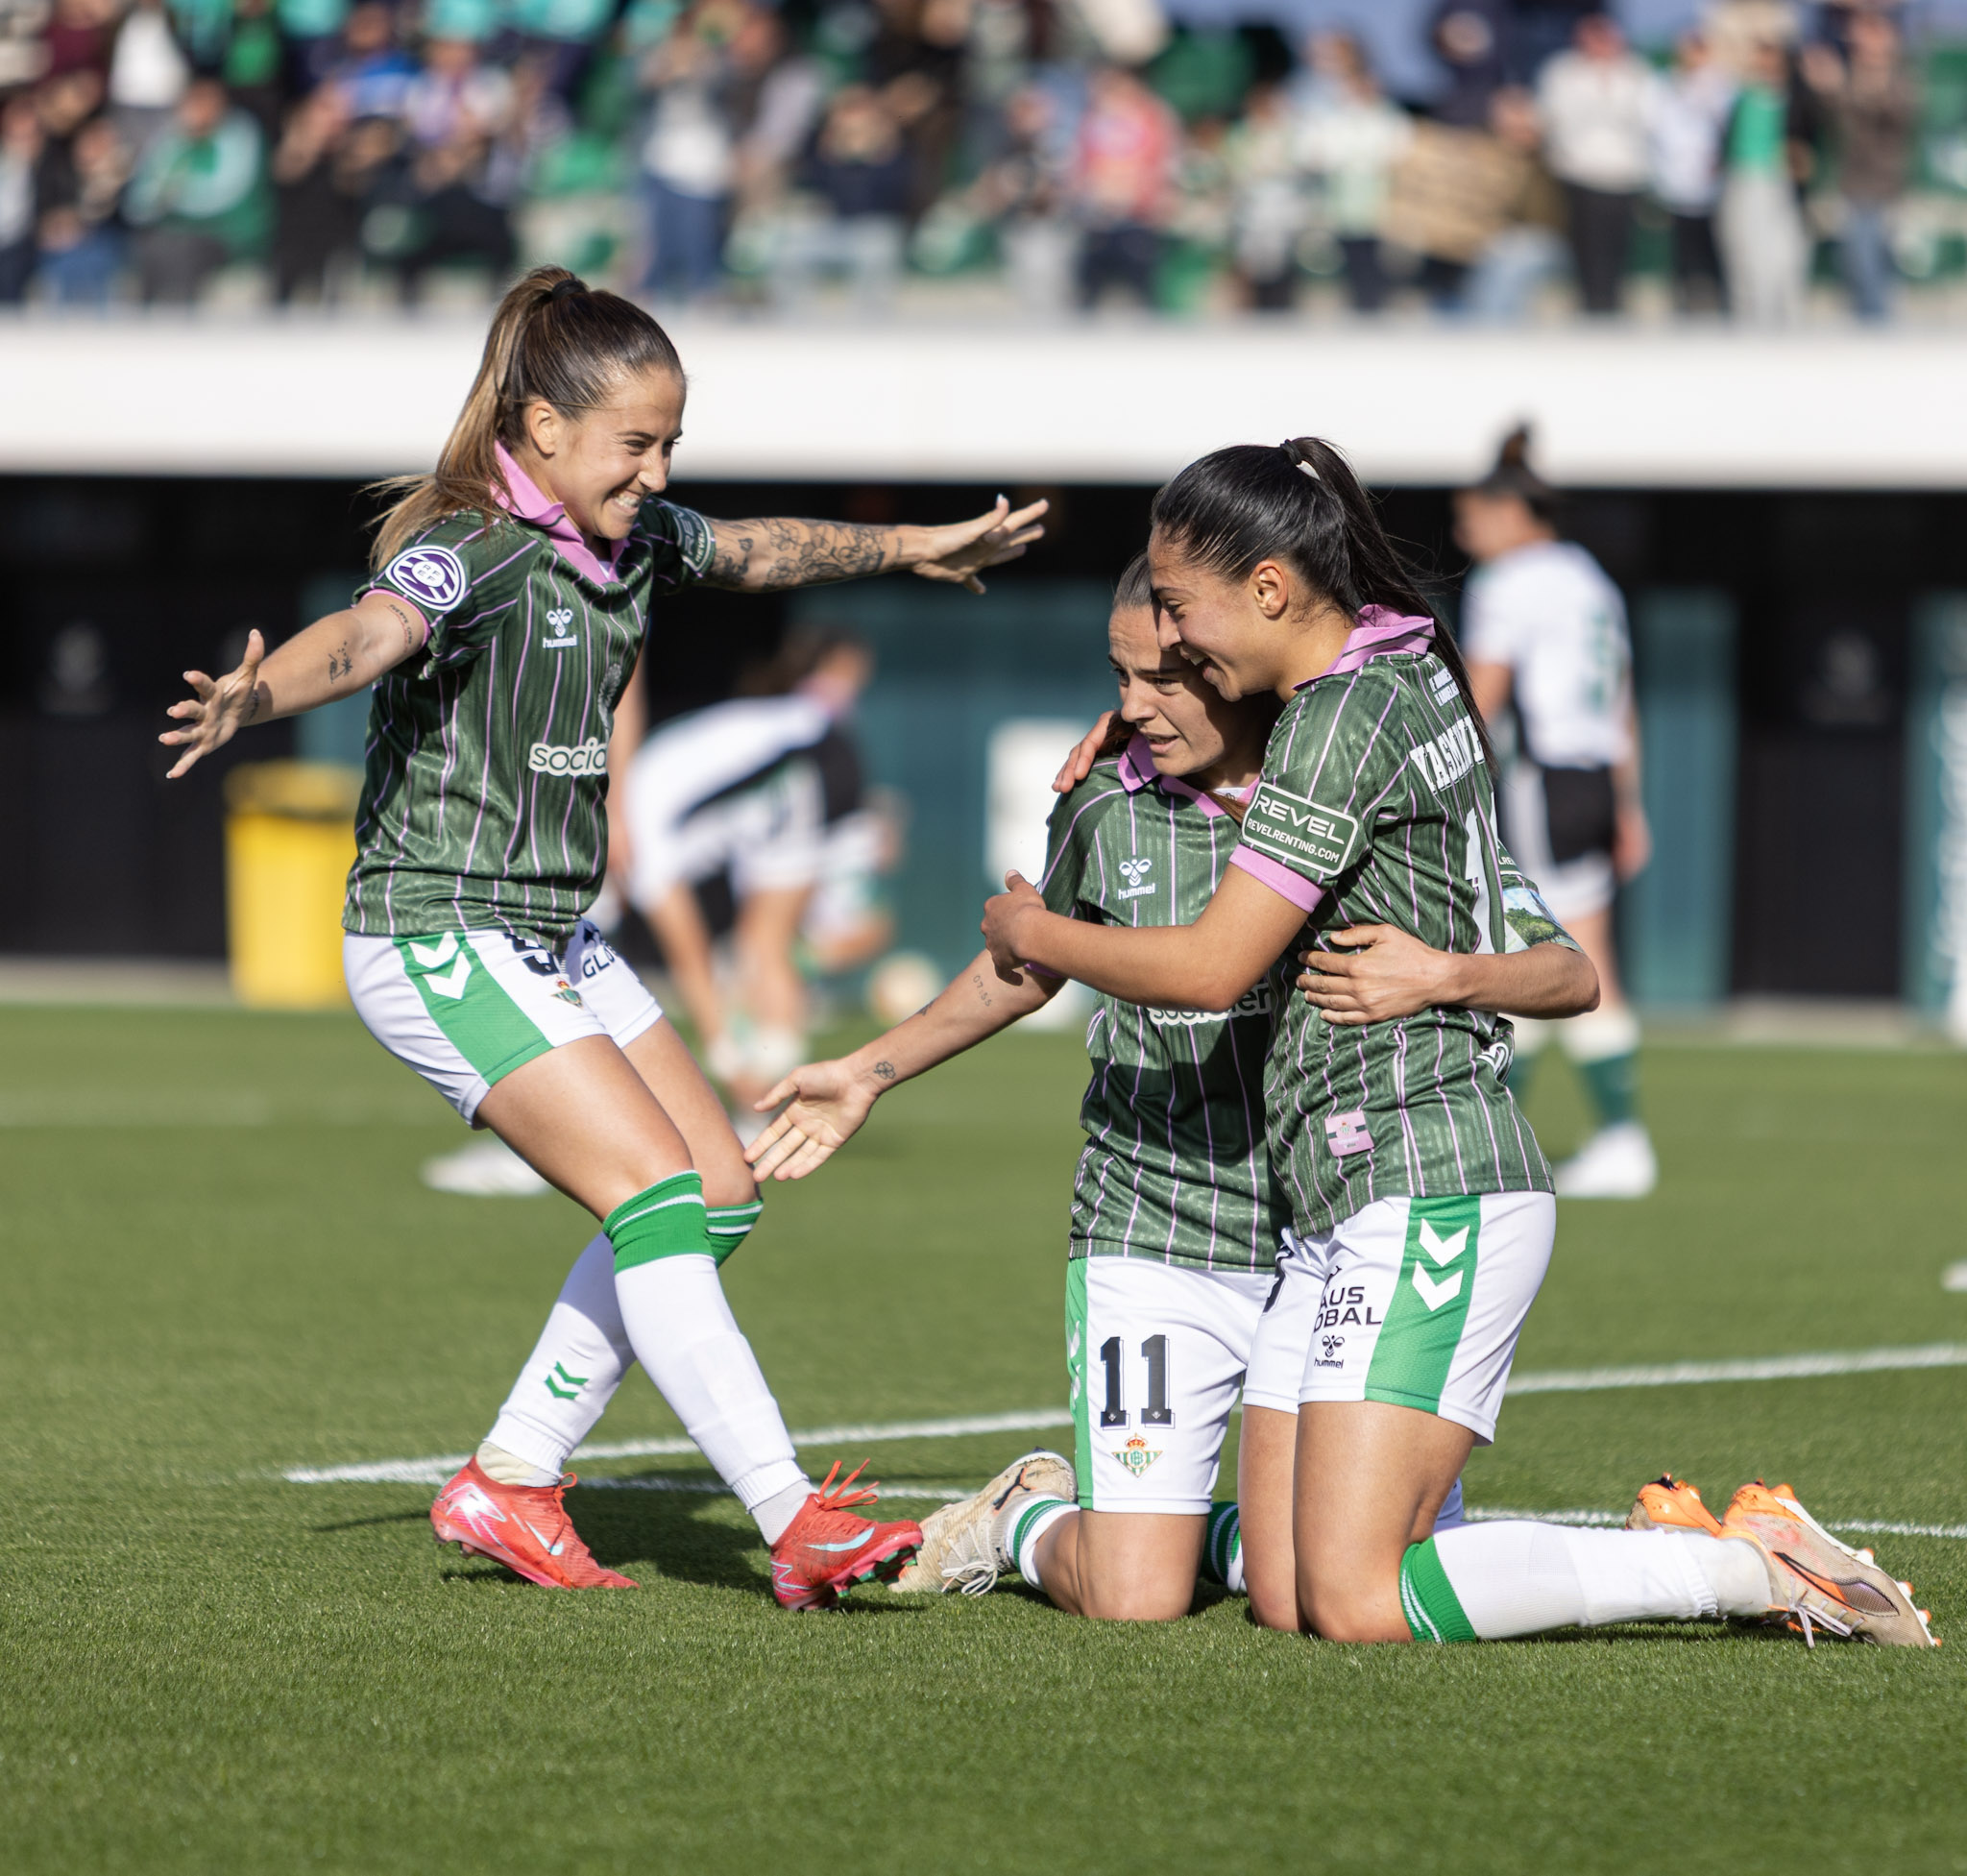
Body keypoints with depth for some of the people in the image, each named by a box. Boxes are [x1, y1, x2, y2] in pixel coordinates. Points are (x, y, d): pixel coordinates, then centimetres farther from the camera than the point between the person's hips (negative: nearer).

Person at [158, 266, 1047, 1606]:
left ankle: (510, 1484, 15)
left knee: (719, 1191, 9)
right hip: (438, 940, -10)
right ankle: (795, 1520, -18)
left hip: (554, 938, 10)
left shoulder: (637, 541, 6)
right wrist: (258, 696, -62)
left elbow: (761, 551, 27)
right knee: (656, 1194, -18)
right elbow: (369, 633, -41)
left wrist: (913, 548, 39)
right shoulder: (470, 552, -20)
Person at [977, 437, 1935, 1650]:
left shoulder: (1345, 719, -14)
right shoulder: (1411, 671, 14)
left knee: (1358, 1607, -18)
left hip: (1424, 1202, -10)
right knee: (1295, 1585, 3)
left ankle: (1748, 1566, -10)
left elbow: (1211, 968, -16)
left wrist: (1034, 931, 2)